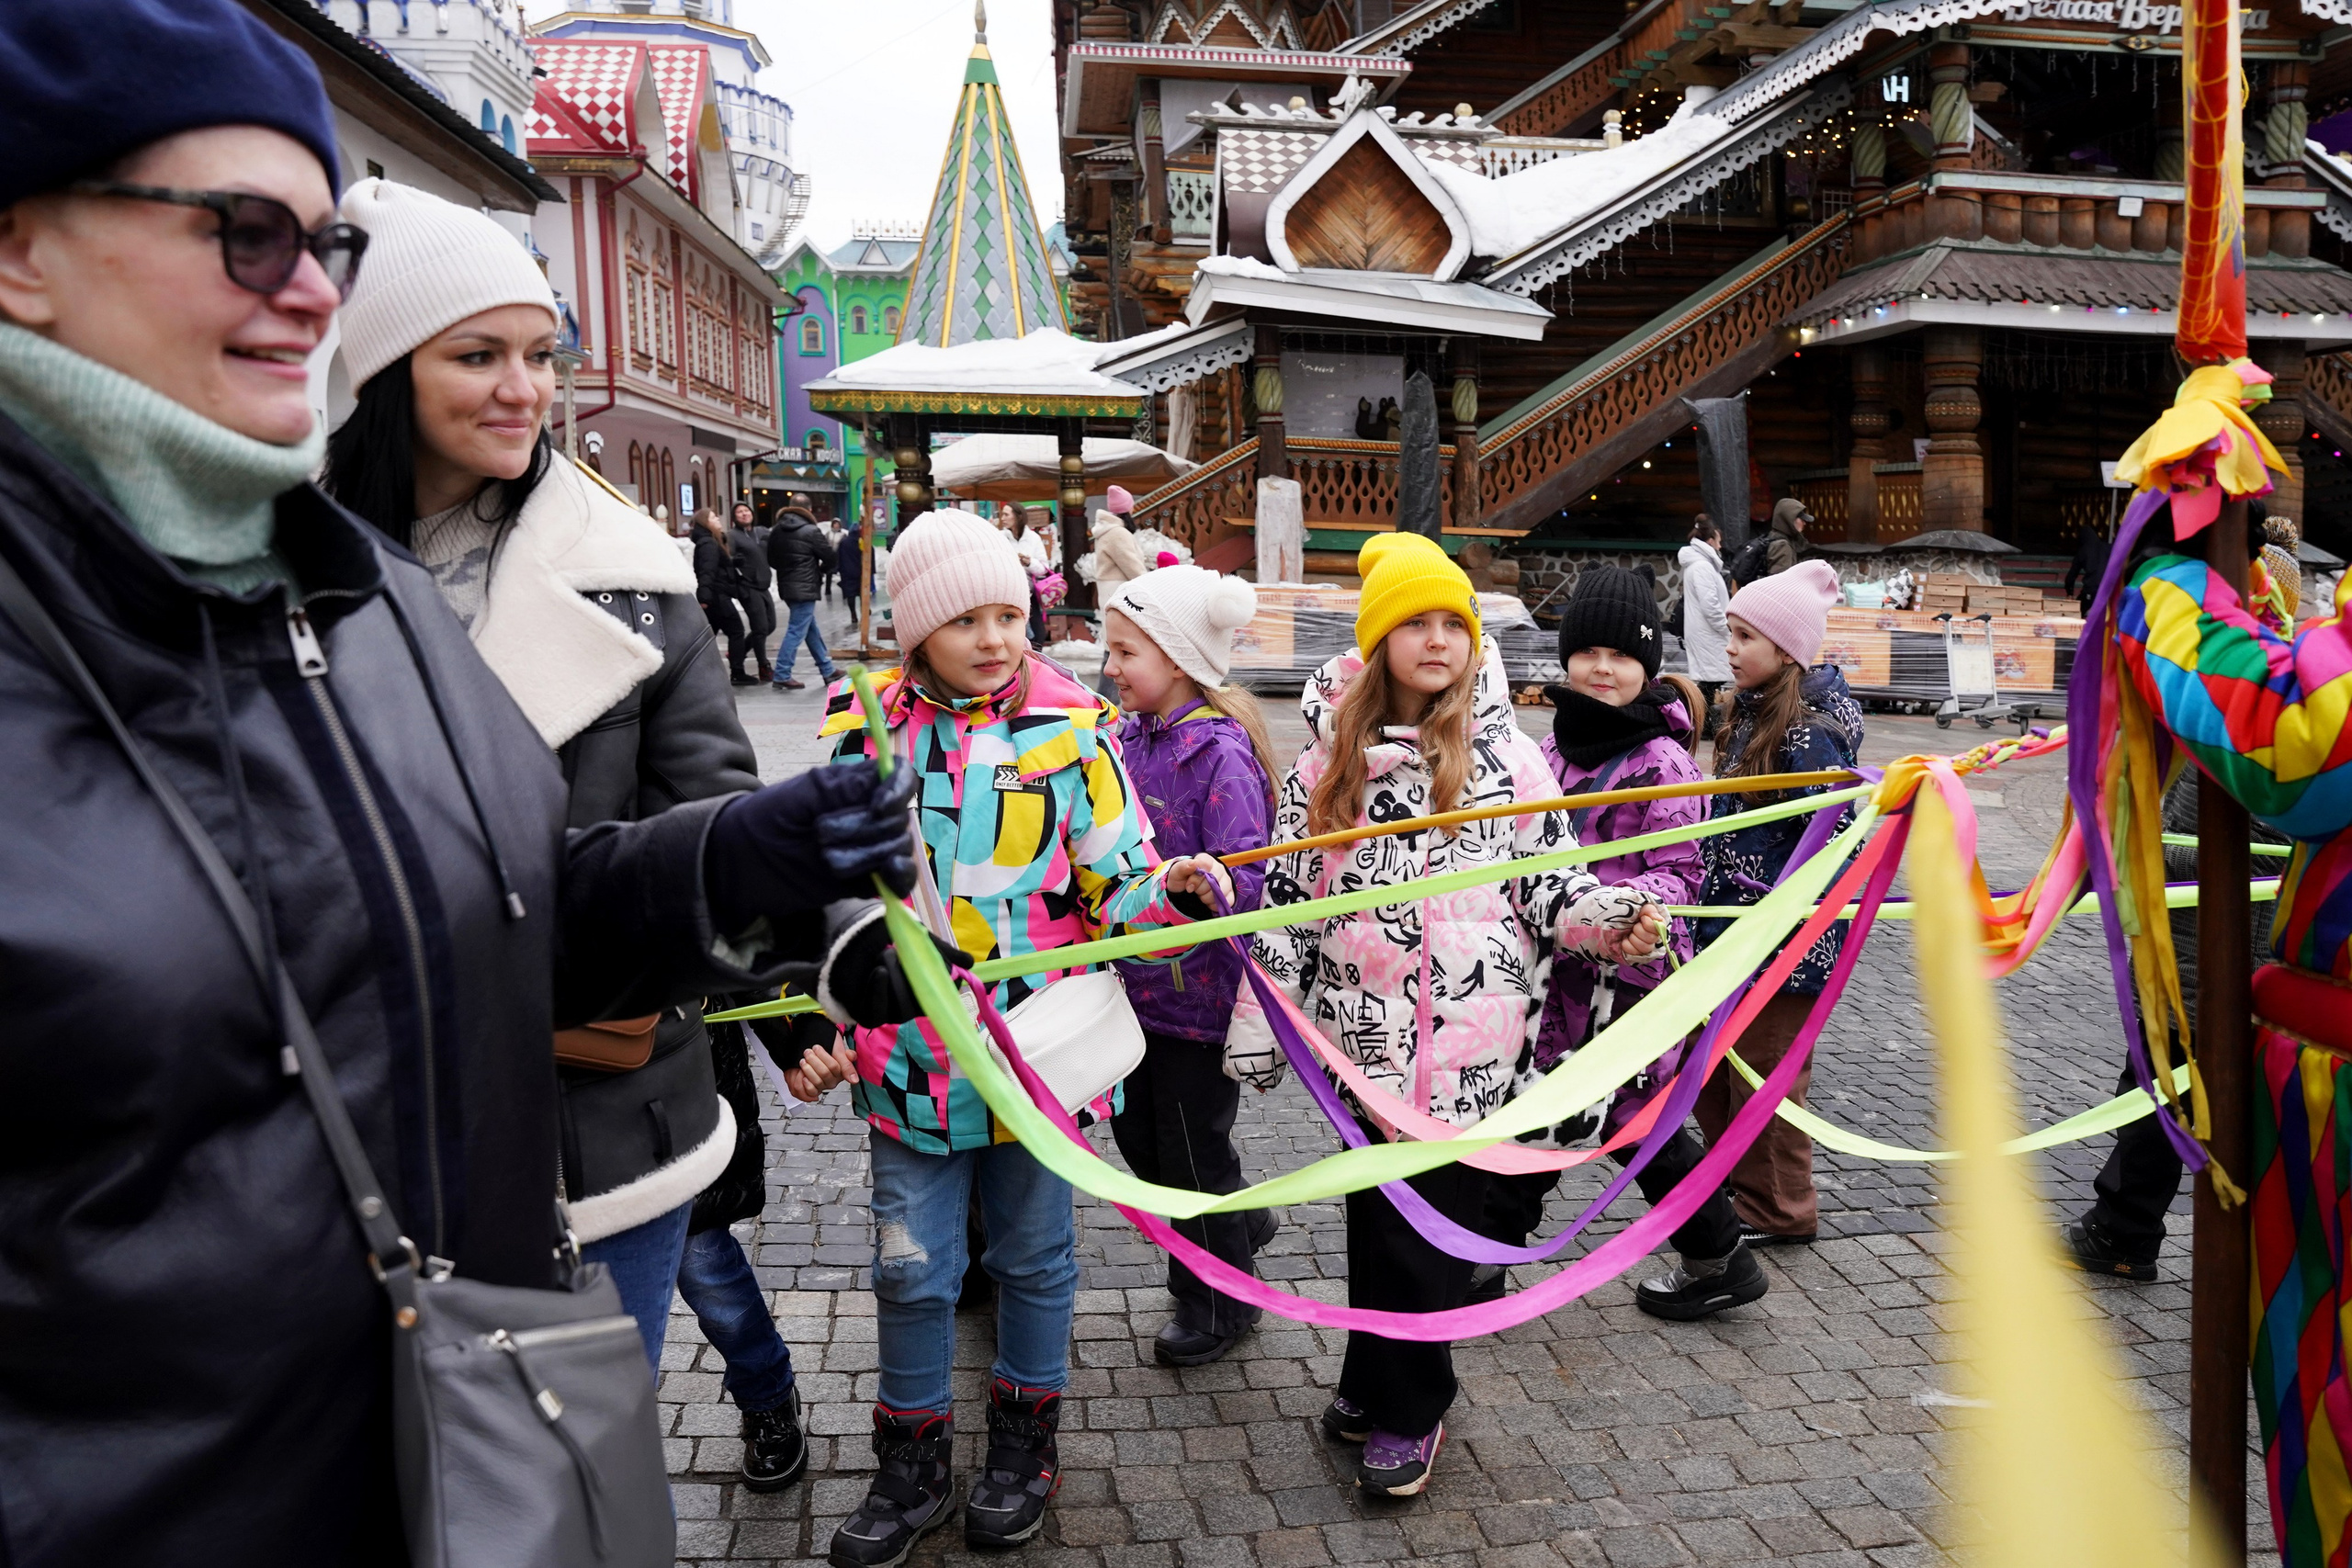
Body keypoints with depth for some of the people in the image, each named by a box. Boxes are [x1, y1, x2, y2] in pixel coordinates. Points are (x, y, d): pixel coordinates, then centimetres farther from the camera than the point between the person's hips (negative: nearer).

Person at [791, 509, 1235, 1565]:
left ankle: (1024, 1441, 38)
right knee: (911, 1272, 11)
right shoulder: (866, 729, -2)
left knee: (1033, 1256, 16)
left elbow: (1118, 883, -5)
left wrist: (1176, 888, -28)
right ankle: (913, 1469, 33)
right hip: (909, 1059, 2)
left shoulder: (1069, 728, -6)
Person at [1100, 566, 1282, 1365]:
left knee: (1191, 1146, 8)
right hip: (1136, 980, 8)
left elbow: (1247, 876, -26)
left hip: (1198, 988, -8)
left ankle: (1218, 1305, 32)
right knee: (1137, 1134, 20)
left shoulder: (1221, 751, -20)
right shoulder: (1128, 735, 3)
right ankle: (1240, 1224, 46)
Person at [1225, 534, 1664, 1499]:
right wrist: (1258, 1017, 6)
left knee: (1431, 1212, 2)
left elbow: (1547, 881, 2)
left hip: (1464, 1033, -2)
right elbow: (1287, 889, 7)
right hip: (1363, 1023, 2)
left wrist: (1612, 920, -18)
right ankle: (1377, 1379, 32)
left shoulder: (1505, 755, 0)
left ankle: (1405, 1406, 19)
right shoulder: (1331, 754, 5)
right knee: (1373, 1208, 12)